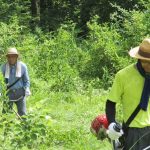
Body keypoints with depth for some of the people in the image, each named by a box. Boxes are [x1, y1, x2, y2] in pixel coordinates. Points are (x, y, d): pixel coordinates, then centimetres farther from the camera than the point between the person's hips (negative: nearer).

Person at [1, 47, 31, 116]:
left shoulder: (23, 66, -5)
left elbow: (26, 80, 5)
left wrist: (27, 89, -10)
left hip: (20, 92, 0)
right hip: (8, 93, 0)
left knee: (22, 113, 1)